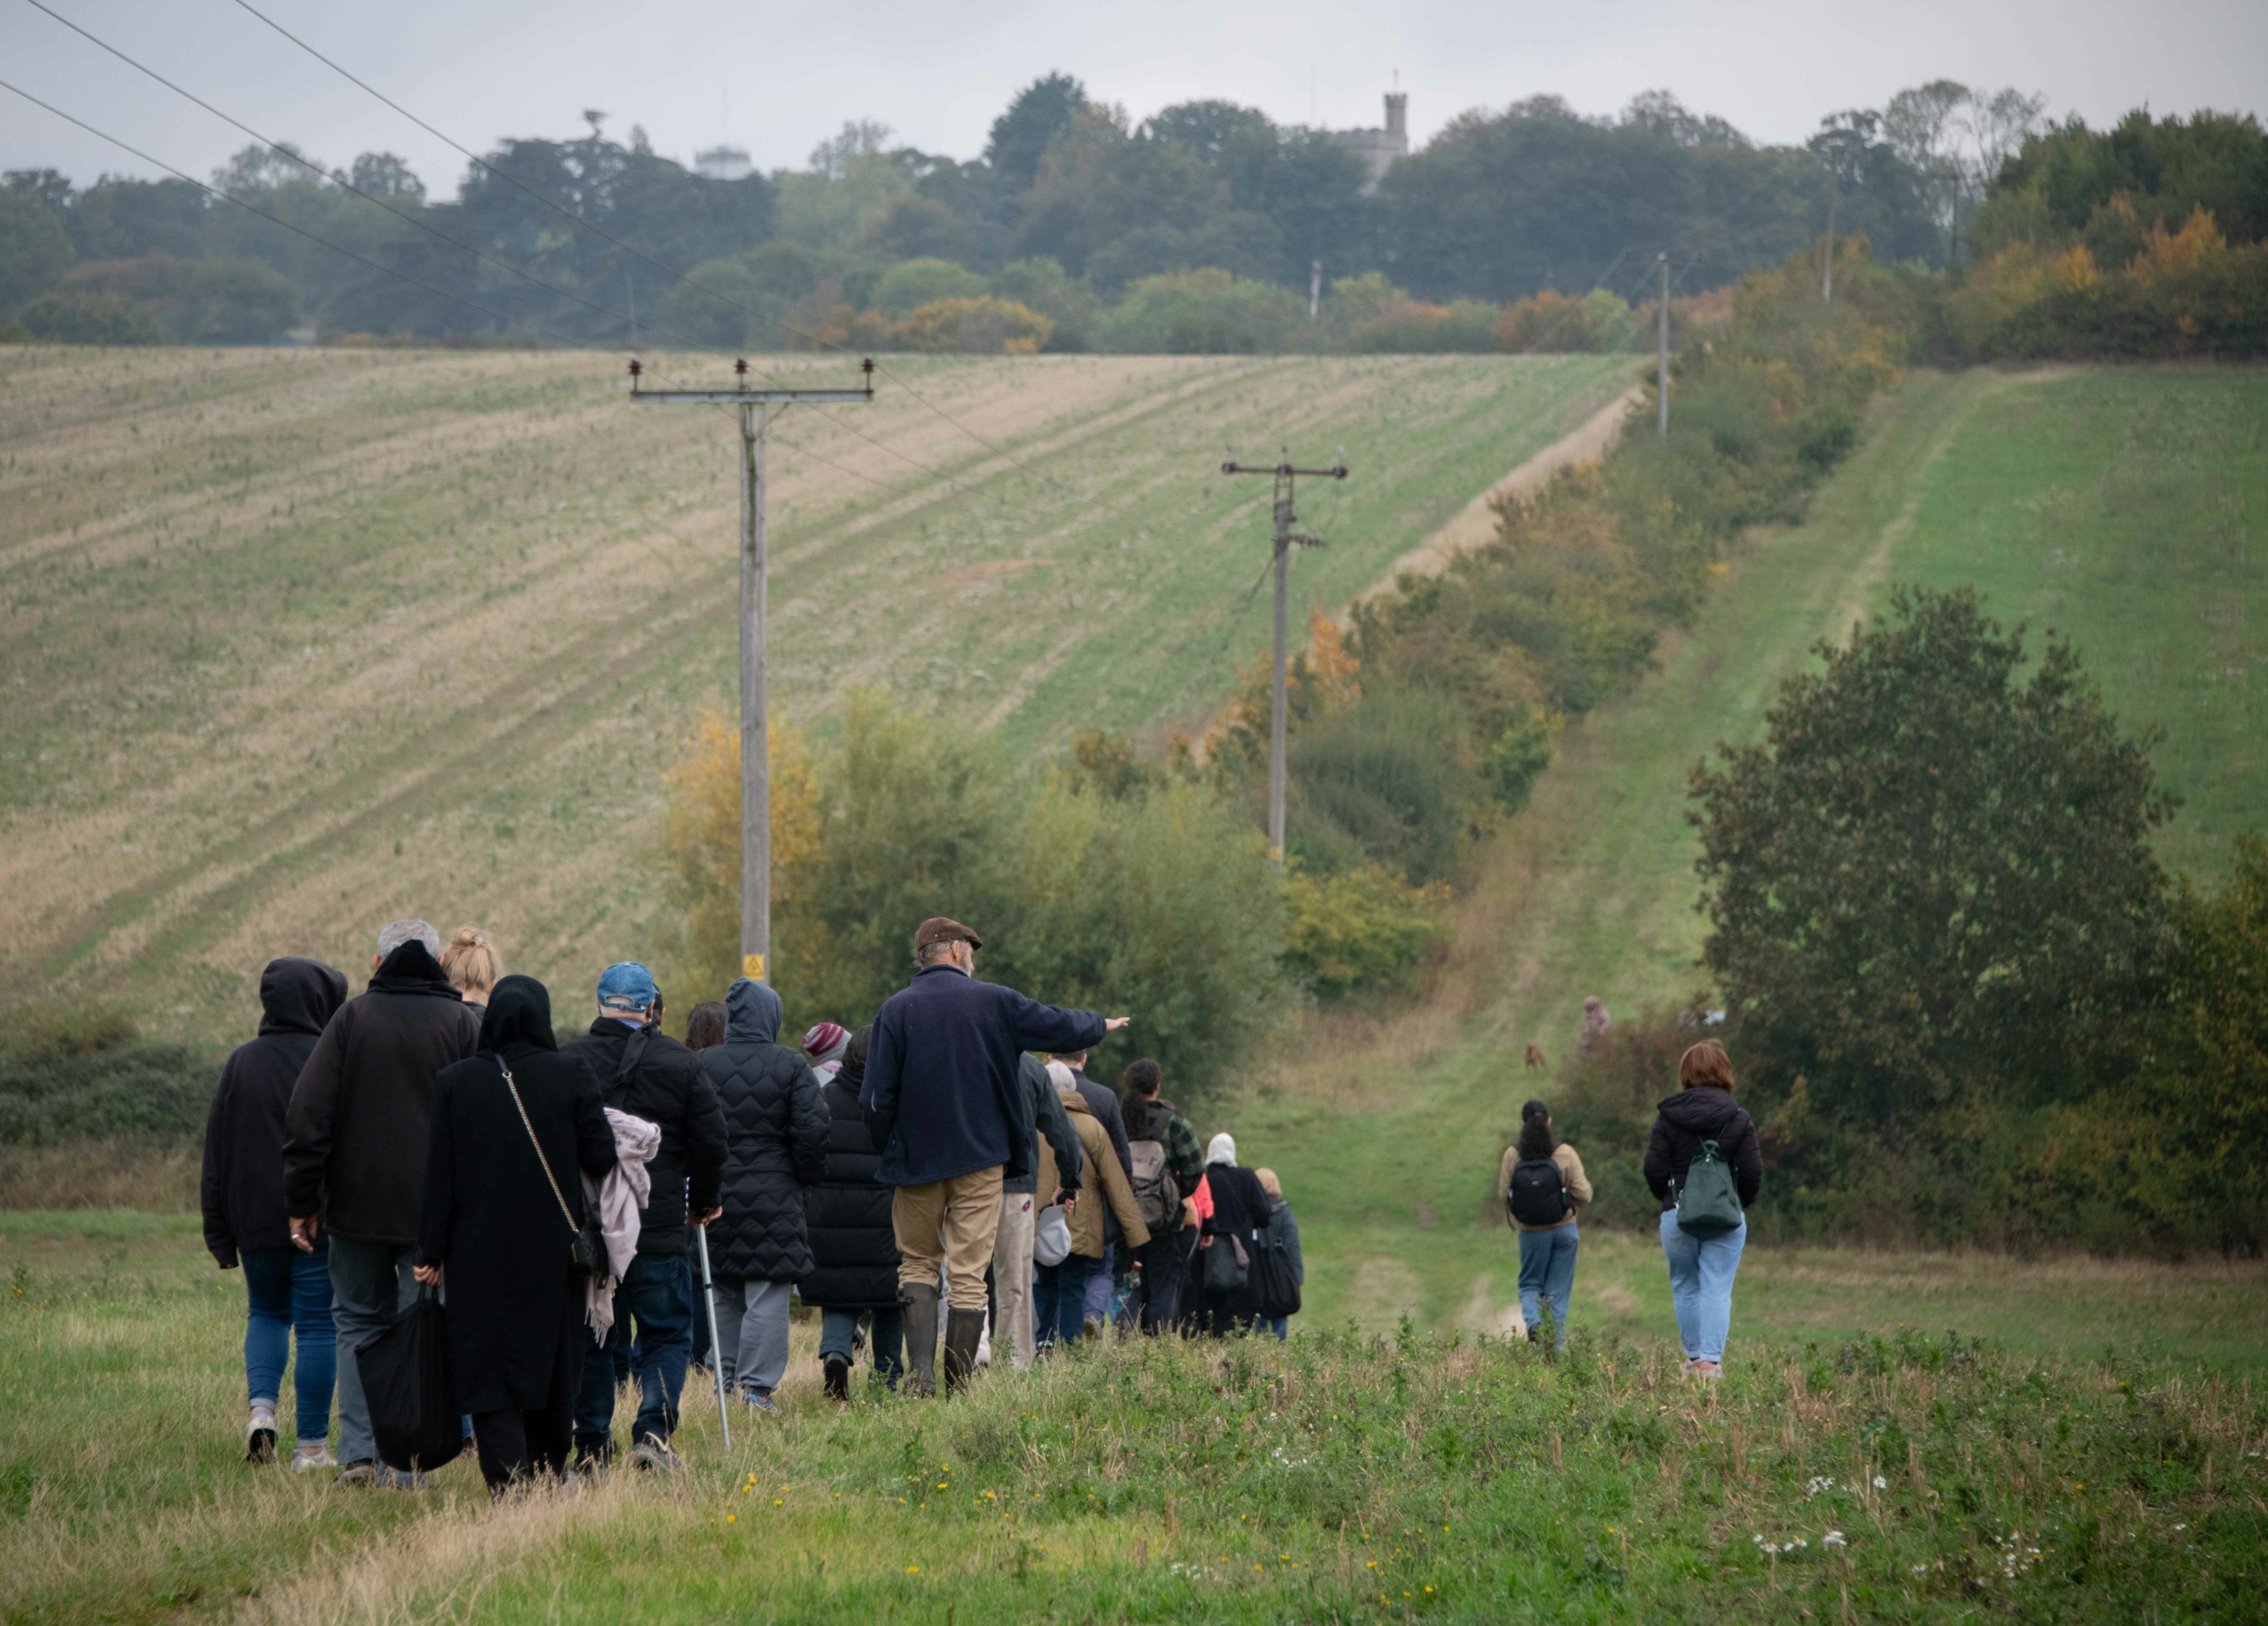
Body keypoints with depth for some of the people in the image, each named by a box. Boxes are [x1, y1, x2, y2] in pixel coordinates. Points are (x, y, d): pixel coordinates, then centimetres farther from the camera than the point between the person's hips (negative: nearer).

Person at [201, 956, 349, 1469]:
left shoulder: (240, 1063, 0)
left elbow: (216, 1156, 3)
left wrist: (219, 1234, 8)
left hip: (257, 1217, 3)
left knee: (266, 1313, 21)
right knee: (317, 1325, 4)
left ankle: (261, 1405, -3)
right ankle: (311, 1446, 4)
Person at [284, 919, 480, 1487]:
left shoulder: (351, 1018, 0)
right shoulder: (463, 1024, 1)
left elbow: (306, 1116, -3)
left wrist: (301, 1202, 1)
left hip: (357, 1205, 1)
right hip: (436, 1209, -1)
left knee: (358, 1320, 14)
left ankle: (358, 1451, 3)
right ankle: (400, 1464, 1)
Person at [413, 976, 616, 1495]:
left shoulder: (454, 1082, -4)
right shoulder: (571, 1075, -7)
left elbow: (438, 1175, -3)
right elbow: (600, 1159, -7)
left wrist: (431, 1253, 4)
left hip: (479, 1257, -1)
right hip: (553, 1252, 1)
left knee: (489, 1375, 0)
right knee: (552, 1368, 16)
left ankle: (509, 1486, -13)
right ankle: (549, 1478, 28)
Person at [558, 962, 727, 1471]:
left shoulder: (565, 1061, -2)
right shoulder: (681, 1065, -3)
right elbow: (711, 1142, 0)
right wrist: (703, 1202, 16)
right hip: (659, 1230, -2)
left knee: (591, 1338, 13)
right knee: (667, 1336, 7)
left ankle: (591, 1444, 12)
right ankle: (653, 1433, -11)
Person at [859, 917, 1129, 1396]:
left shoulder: (895, 1010, -4)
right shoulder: (995, 1002, -2)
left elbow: (877, 1099, -7)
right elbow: (1061, 1027, 12)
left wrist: (890, 1151, 9)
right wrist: (1100, 1025, 33)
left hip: (916, 1159, 0)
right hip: (981, 1159, 0)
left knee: (917, 1263, 13)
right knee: (969, 1275, 4)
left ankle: (921, 1370, -6)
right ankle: (959, 1387, 2)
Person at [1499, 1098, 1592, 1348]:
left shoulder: (1513, 1155, -9)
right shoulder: (1566, 1153, -10)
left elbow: (1503, 1195, -6)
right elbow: (1583, 1194, -9)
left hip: (1531, 1233, 0)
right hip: (1564, 1229, 0)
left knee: (1529, 1284, 16)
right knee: (1558, 1290, 10)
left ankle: (1534, 1320, -13)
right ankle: (1556, 1344, 6)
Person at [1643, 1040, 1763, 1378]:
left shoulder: (1667, 1118, -2)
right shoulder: (1739, 1121, -1)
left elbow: (1654, 1170, -4)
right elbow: (1753, 1174, -3)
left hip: (1678, 1214, 1)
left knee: (1685, 1287, 15)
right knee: (1717, 1290, -1)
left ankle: (1694, 1357, 18)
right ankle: (1712, 1359, -12)